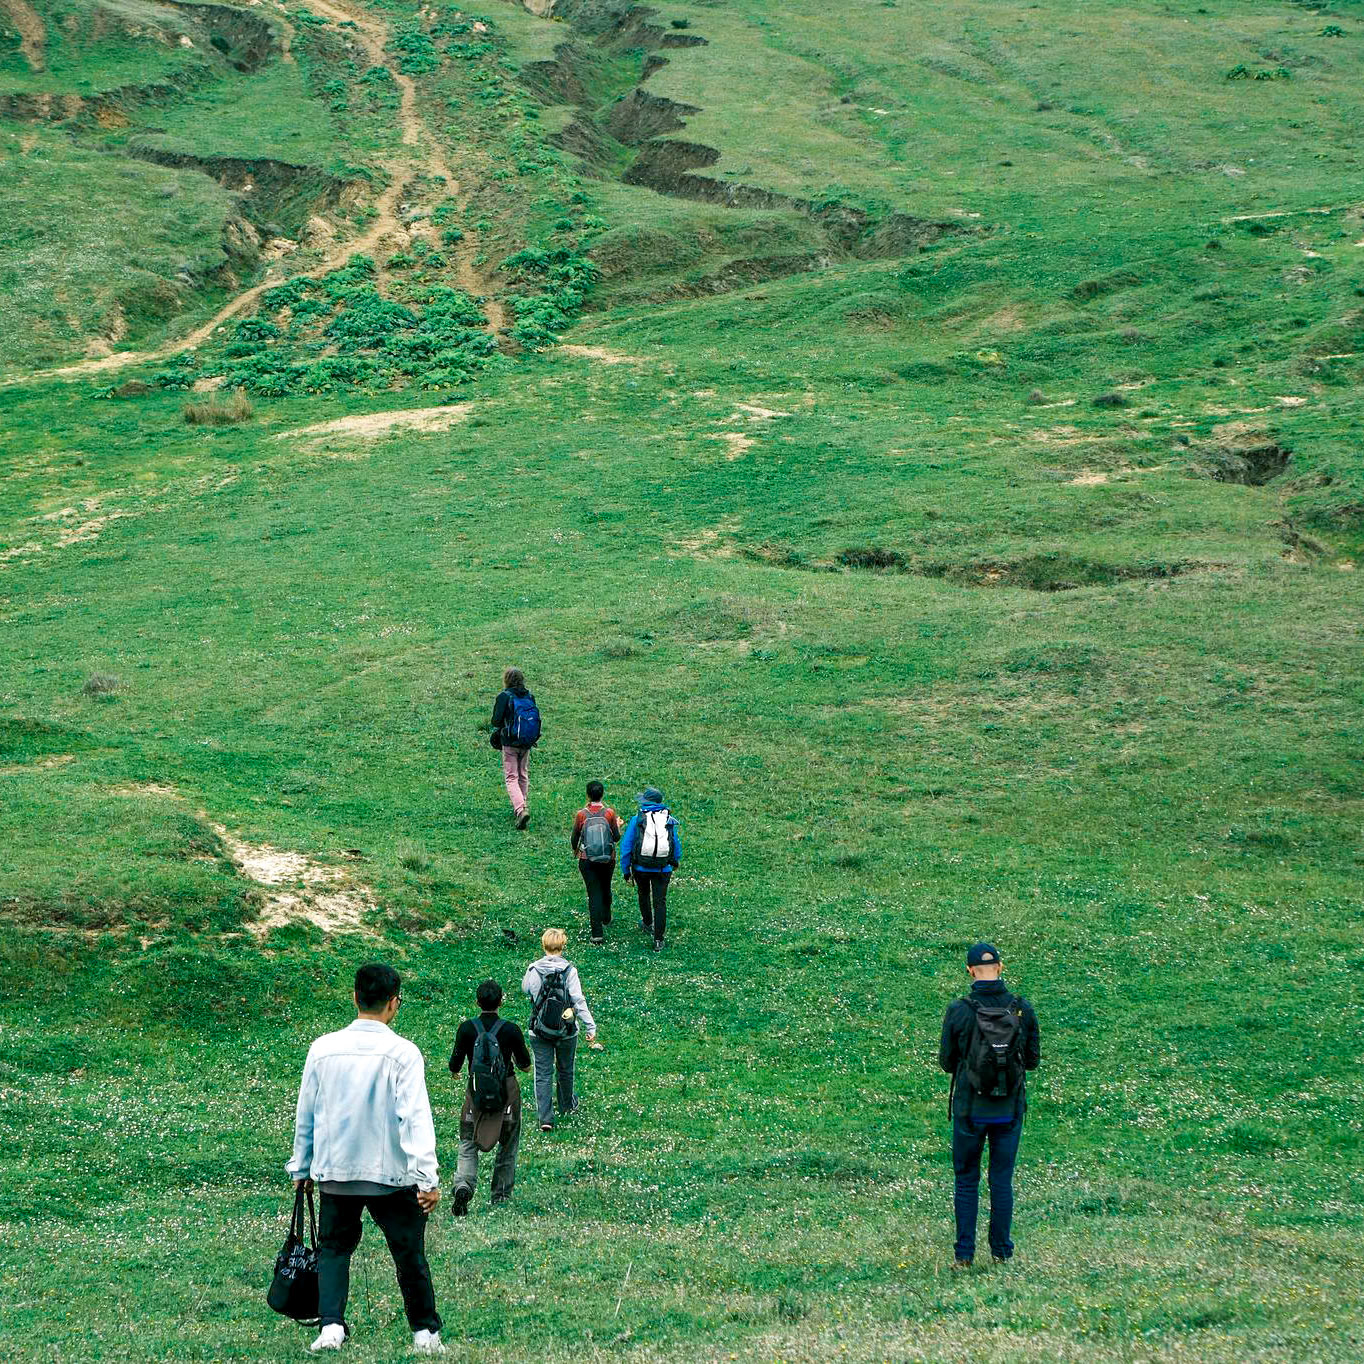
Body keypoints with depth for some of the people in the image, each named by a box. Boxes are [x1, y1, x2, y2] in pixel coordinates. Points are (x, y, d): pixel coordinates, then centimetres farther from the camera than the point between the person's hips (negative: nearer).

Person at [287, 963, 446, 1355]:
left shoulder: (323, 1048, -1)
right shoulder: (402, 1053, -12)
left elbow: (305, 1114, 8)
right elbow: (416, 1116, -18)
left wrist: (301, 1167, 20)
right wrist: (427, 1178, -18)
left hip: (335, 1171, 2)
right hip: (391, 1173, -2)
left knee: (333, 1248, 15)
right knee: (409, 1252, 12)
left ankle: (331, 1325, -2)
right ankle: (425, 1332, 20)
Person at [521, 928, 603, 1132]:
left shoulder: (534, 970, -10)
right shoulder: (569, 971, -15)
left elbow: (525, 988, 11)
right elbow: (579, 1000, -14)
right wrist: (590, 1026, -8)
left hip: (539, 1030, 0)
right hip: (566, 1030, 0)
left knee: (543, 1073, 6)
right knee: (565, 1069, 21)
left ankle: (545, 1118, -1)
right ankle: (567, 1105, 43)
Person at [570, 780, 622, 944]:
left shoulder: (581, 815, -10)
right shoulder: (609, 813, -9)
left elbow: (574, 838, 1)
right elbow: (616, 837, -2)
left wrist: (575, 849, 22)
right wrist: (618, 825, 18)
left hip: (587, 860, -2)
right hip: (608, 859, 2)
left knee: (594, 894, 0)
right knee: (606, 889, 25)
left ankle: (597, 934, -7)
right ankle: (606, 918, 50)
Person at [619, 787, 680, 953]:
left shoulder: (636, 820, -8)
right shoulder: (669, 820, -2)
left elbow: (626, 847, -7)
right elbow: (676, 844, 8)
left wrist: (626, 871, 2)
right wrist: (675, 861, 29)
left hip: (641, 868, 0)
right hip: (663, 869, 0)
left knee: (643, 894, 26)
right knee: (660, 902, 4)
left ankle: (647, 924, 48)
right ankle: (658, 940, 0)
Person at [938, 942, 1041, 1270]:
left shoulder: (959, 1010, -13)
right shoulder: (1022, 1009, -6)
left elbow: (947, 1062, -4)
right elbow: (1033, 1059, 2)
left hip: (970, 1108, -2)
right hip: (1010, 1109, 2)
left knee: (966, 1181, 10)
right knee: (1002, 1182, 12)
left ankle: (964, 1254, 8)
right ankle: (1001, 1252, 16)